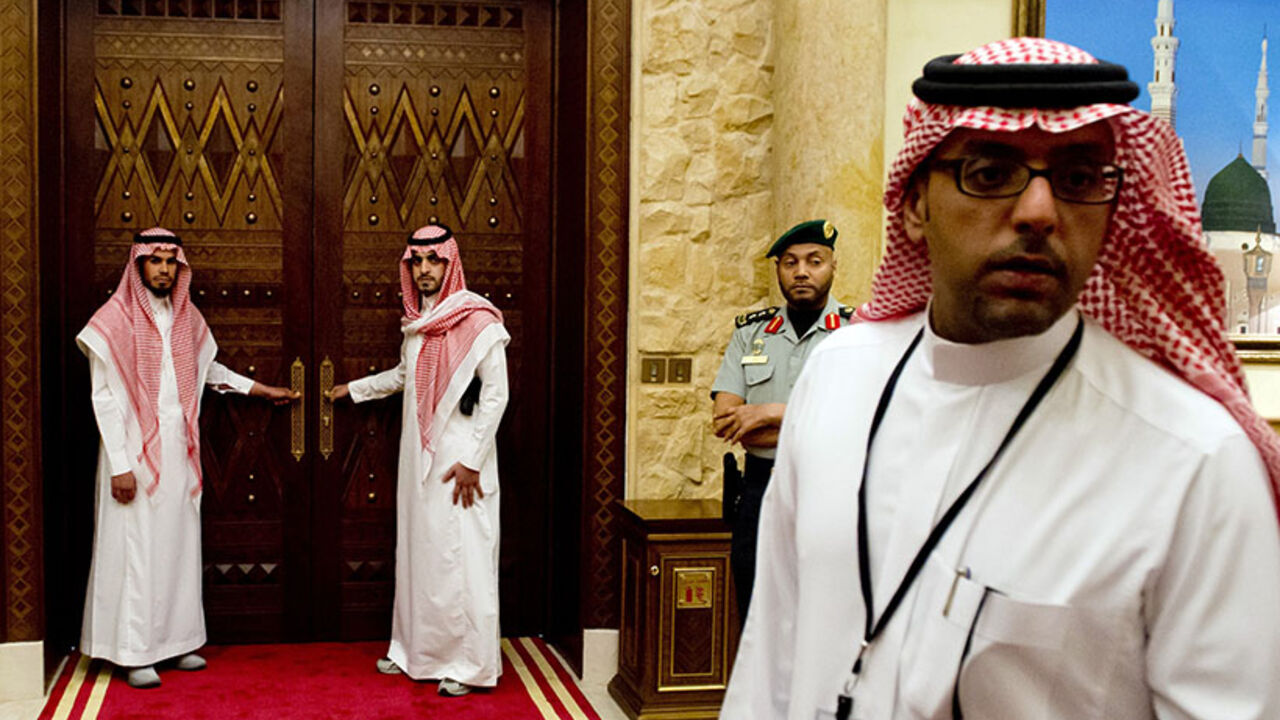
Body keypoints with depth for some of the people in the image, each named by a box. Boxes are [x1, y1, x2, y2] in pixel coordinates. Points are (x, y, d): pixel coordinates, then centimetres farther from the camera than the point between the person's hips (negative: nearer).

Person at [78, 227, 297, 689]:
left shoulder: (187, 319, 10)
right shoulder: (114, 321, -8)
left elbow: (210, 370, 27)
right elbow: (104, 398, -10)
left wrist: (264, 391, 29)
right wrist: (120, 465, -15)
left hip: (179, 450, 6)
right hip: (136, 452, -6)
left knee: (180, 545, 9)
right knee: (137, 548, -3)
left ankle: (177, 640, 19)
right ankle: (135, 652, 4)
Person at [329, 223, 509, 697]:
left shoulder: (478, 321, -11)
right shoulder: (418, 322, 12)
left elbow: (495, 394, -14)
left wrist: (471, 461, -17)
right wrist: (353, 389, 37)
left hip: (460, 459, -8)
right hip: (419, 457, 8)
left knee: (460, 558, -4)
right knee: (417, 552, 12)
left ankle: (470, 665, 5)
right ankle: (416, 650, 24)